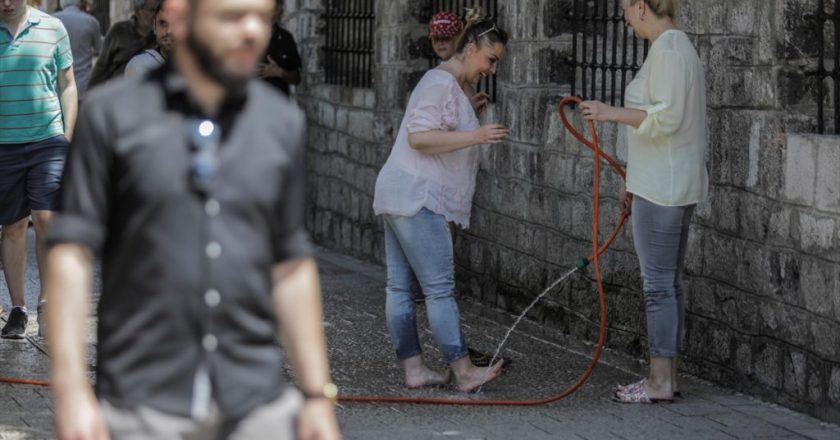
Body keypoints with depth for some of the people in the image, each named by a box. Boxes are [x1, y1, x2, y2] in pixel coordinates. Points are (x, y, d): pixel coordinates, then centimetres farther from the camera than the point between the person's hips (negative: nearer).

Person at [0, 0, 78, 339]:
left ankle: (47, 299, 4)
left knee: (46, 218, -10)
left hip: (47, 140, 0)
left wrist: (67, 137, 4)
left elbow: (67, 86, 11)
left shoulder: (51, 28, 5)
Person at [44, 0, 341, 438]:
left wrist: (317, 396, 10)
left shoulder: (283, 122, 8)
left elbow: (292, 267, 13)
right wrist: (71, 390, -11)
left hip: (258, 403, 3)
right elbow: (71, 251, -4)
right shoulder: (112, 112, -2)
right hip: (142, 403, -3)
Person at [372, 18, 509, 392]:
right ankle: (463, 371, -8)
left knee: (400, 286, 6)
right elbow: (419, 137, -21)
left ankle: (414, 369, 8)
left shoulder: (446, 84, 22)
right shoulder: (442, 83, -12)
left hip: (399, 197, 11)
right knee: (440, 287, -9)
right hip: (417, 199, -11)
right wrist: (476, 136, -24)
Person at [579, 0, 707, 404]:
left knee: (659, 283, -5)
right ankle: (667, 376, 18)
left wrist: (613, 112, -16)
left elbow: (666, 117, -23)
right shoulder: (679, 47, 16)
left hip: (661, 189, -10)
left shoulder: (667, 50, -15)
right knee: (669, 282, 13)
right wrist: (638, 182, 25)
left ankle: (660, 382, -1)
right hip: (677, 186, 10)